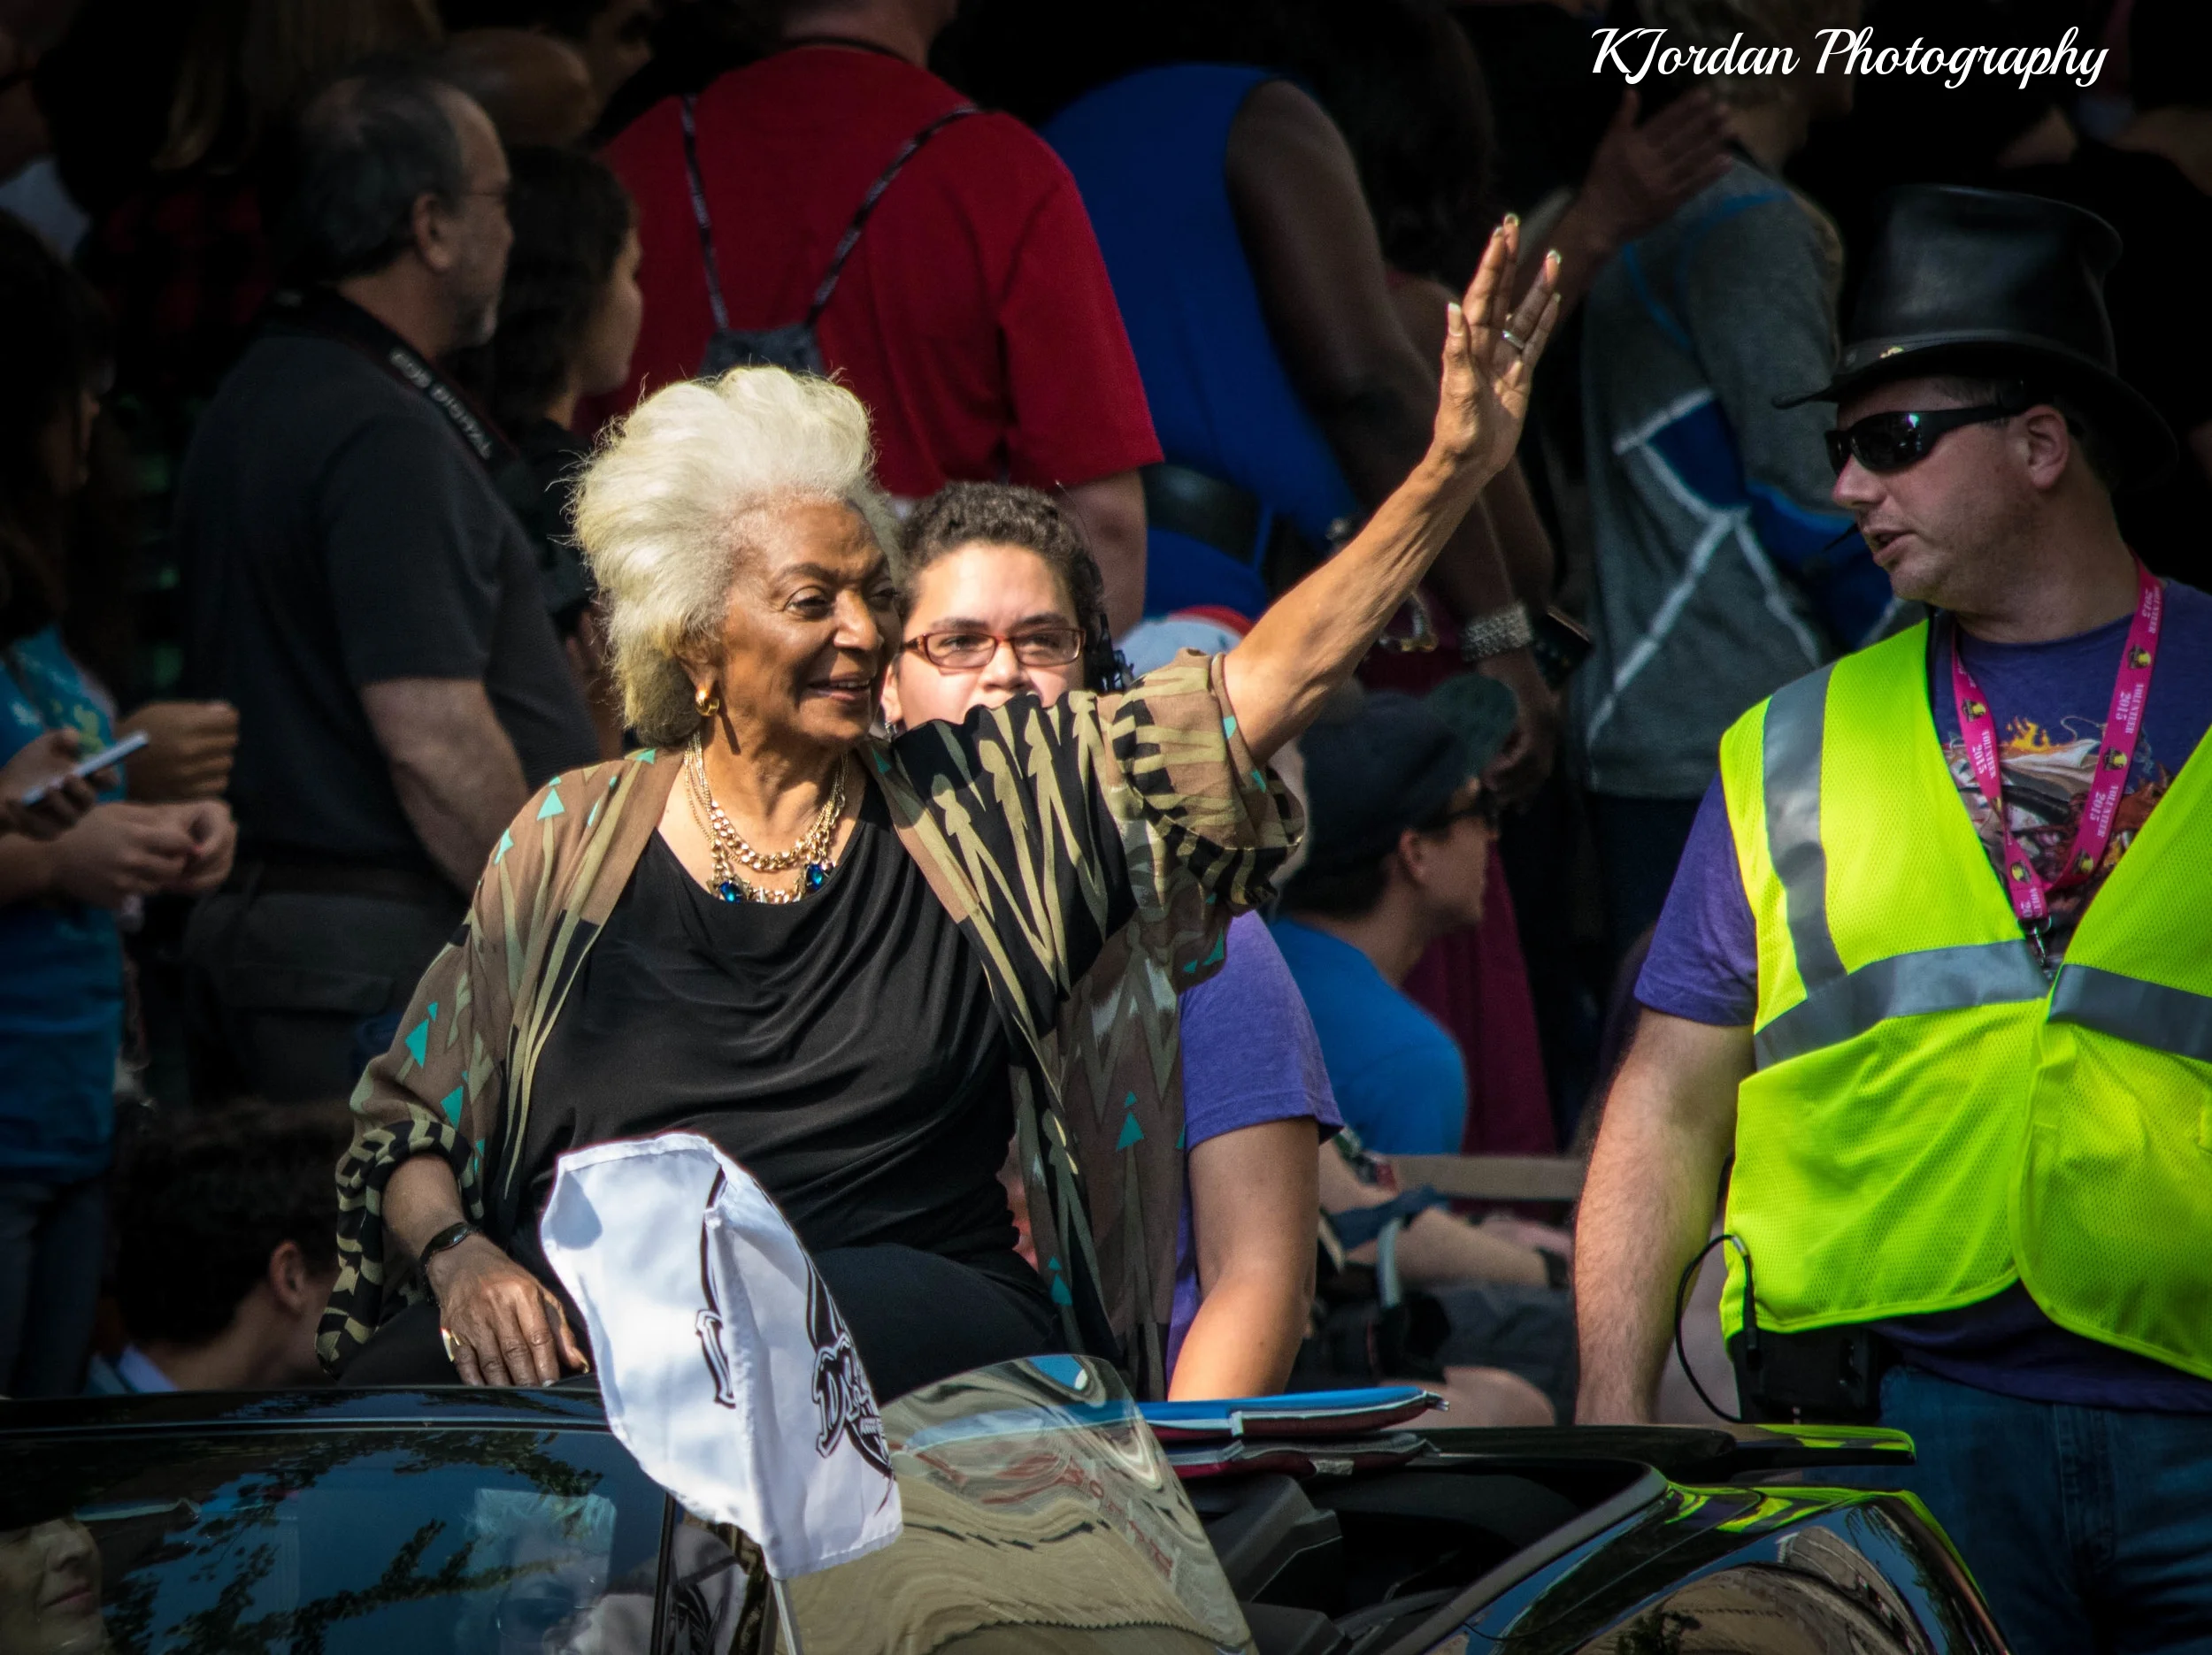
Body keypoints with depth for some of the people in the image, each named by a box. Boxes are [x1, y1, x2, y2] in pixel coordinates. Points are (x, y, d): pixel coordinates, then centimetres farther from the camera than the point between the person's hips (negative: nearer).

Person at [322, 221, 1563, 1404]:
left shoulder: (975, 804, 11)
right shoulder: (571, 843, 12)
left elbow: (1272, 681, 7)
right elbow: (411, 1136, 14)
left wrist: (1456, 470, -1)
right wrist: (461, 1260, -9)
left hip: (917, 1309, -2)